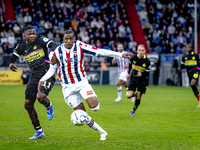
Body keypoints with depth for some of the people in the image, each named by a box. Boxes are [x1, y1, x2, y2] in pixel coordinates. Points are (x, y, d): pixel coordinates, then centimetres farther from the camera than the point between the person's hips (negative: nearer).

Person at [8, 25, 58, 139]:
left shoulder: (41, 40, -7)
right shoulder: (21, 47, 5)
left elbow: (53, 45, -21)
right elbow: (13, 58, 14)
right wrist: (11, 64, -10)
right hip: (35, 77, 5)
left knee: (40, 97, -28)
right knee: (28, 104, 1)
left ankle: (48, 106, 12)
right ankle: (39, 131, 15)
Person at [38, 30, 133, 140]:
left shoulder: (80, 46, -9)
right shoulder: (57, 51, -2)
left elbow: (99, 52, -11)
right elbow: (52, 69, 10)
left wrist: (120, 55, -15)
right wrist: (43, 79, -6)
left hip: (81, 83, -2)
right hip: (68, 87, 2)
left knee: (94, 107, -24)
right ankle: (102, 132, 15)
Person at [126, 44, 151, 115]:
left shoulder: (147, 61, -17)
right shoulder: (133, 57, -9)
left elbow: (147, 73, -14)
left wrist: (142, 74, -33)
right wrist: (129, 73, 22)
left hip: (142, 81, -2)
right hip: (133, 79, 2)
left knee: (138, 98, 0)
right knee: (128, 95, -16)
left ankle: (134, 110, 27)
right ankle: (134, 94, 20)